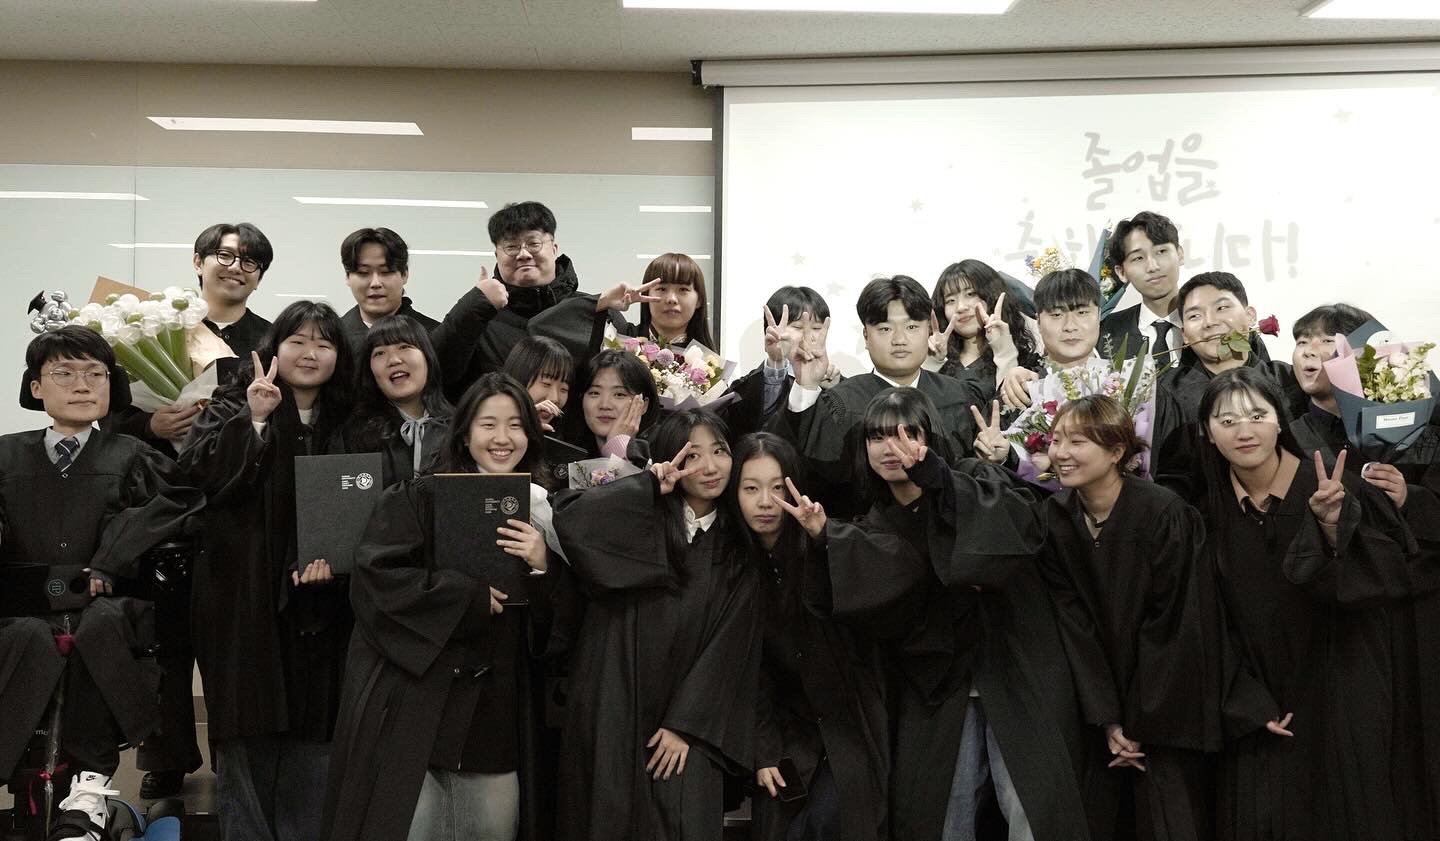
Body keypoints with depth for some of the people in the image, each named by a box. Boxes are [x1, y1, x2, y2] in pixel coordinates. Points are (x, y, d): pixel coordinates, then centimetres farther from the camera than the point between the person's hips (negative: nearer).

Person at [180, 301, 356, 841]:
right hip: (246, 595, -2)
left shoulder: (348, 424, 12)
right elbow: (203, 474, -12)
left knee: (312, 732, 4)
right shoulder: (233, 408, 4)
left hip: (317, 601, 2)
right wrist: (254, 419, -18)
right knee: (248, 730, 0)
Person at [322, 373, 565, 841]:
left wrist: (542, 568, -10)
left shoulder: (538, 514, 11)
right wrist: (469, 594, -12)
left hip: (496, 720, 4)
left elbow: (552, 629, 10)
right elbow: (373, 578, -13)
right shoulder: (419, 499, -1)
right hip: (413, 709, -4)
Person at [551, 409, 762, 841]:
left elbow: (729, 648, 1)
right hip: (613, 710, -1)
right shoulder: (641, 523, -1)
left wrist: (685, 725, -7)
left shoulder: (738, 548, 6)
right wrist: (648, 484, -13)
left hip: (686, 716, 2)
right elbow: (569, 518, -21)